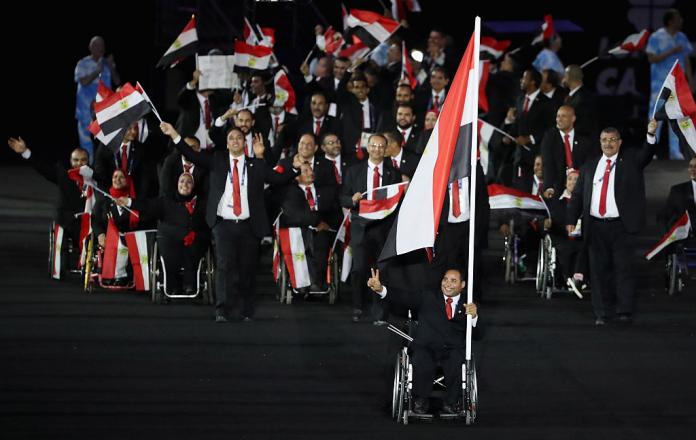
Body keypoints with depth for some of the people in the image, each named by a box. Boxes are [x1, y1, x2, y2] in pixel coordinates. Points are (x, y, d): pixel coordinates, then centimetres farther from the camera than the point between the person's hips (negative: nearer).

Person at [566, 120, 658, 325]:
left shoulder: (630, 160, 7)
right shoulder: (590, 166, 13)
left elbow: (646, 154, -13)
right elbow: (578, 195, 13)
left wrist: (651, 135, -31)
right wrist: (571, 220, 2)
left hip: (621, 226, -3)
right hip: (596, 226, 3)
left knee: (623, 268, -3)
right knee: (599, 270, 4)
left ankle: (625, 312, -1)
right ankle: (602, 313, 9)